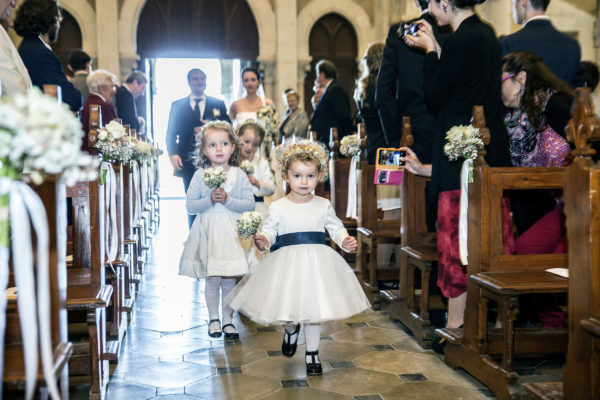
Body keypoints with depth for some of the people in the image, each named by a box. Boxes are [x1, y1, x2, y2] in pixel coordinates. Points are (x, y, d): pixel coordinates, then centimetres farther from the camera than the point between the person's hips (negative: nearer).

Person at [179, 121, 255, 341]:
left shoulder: (239, 175, 1)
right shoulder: (200, 175, -1)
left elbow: (249, 204, -5)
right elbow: (189, 205, -3)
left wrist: (228, 200, -18)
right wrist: (209, 200, -18)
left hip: (231, 233, 1)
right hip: (208, 232, -1)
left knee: (229, 279, 6)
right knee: (212, 278, 2)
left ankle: (227, 319, 20)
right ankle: (213, 319, 19)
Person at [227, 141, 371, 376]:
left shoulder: (323, 206, 3)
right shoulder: (278, 207, -2)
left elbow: (335, 228, 9)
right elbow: (269, 230, -2)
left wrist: (345, 240, -9)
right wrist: (263, 240, -24)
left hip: (316, 263, 1)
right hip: (286, 263, -1)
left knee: (313, 308, 6)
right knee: (286, 304, 4)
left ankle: (312, 353, 23)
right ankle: (291, 328, 42)